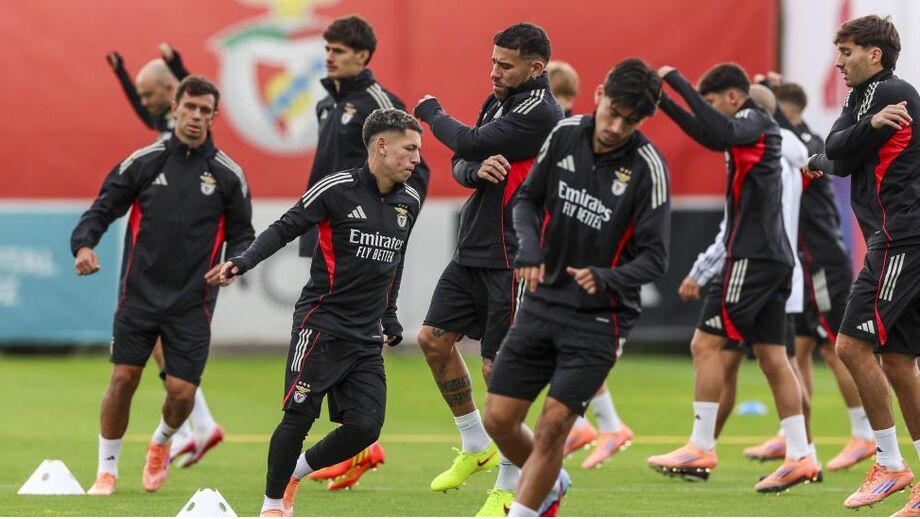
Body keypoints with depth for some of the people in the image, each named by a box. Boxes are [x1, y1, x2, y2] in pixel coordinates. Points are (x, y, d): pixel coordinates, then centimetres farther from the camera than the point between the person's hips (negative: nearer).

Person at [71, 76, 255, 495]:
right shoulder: (144, 162, 1)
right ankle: (107, 469, 14)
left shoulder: (228, 174, 1)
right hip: (139, 295, 0)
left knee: (181, 390, -4)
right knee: (123, 379, -3)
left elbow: (243, 235, 9)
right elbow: (103, 209, 5)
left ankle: (162, 442, 30)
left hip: (192, 302, 0)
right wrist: (84, 243, -14)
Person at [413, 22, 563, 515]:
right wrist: (478, 170, -15)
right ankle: (475, 447, 28)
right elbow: (460, 164, 10)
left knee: (498, 370, -7)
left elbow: (469, 143, -17)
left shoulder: (540, 113, -16)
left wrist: (431, 113, 2)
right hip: (471, 252, 9)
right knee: (434, 339, 11)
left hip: (510, 261, -9)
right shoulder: (497, 100, 11)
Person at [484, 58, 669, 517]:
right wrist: (528, 248, -7)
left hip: (599, 319, -5)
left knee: (553, 423, -13)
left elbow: (653, 258, -14)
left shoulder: (648, 166, -16)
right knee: (499, 419, 3)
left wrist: (604, 280, -31)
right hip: (543, 302, 5)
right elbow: (528, 199, 12)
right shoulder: (566, 134, -3)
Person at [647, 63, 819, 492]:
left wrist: (677, 81, -27)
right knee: (771, 355, 8)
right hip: (774, 255, 10)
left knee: (705, 344, -7)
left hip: (752, 255, -10)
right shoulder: (757, 127, 18)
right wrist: (665, 101, 25)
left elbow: (721, 131, -32)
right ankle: (799, 457, 4)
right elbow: (710, 135, 34)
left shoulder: (755, 121, -9)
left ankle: (701, 450, -8)